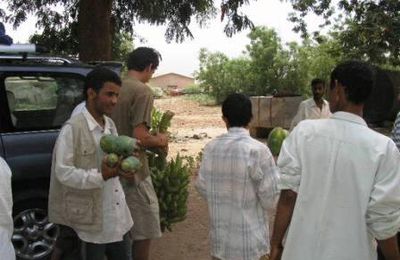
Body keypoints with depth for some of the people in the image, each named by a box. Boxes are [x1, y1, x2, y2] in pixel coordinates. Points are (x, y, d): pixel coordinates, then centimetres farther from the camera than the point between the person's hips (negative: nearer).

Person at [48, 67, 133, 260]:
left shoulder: (110, 125, 8)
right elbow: (63, 172, -18)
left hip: (117, 214, 7)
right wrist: (101, 176, -28)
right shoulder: (73, 128, -16)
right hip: (89, 218, -7)